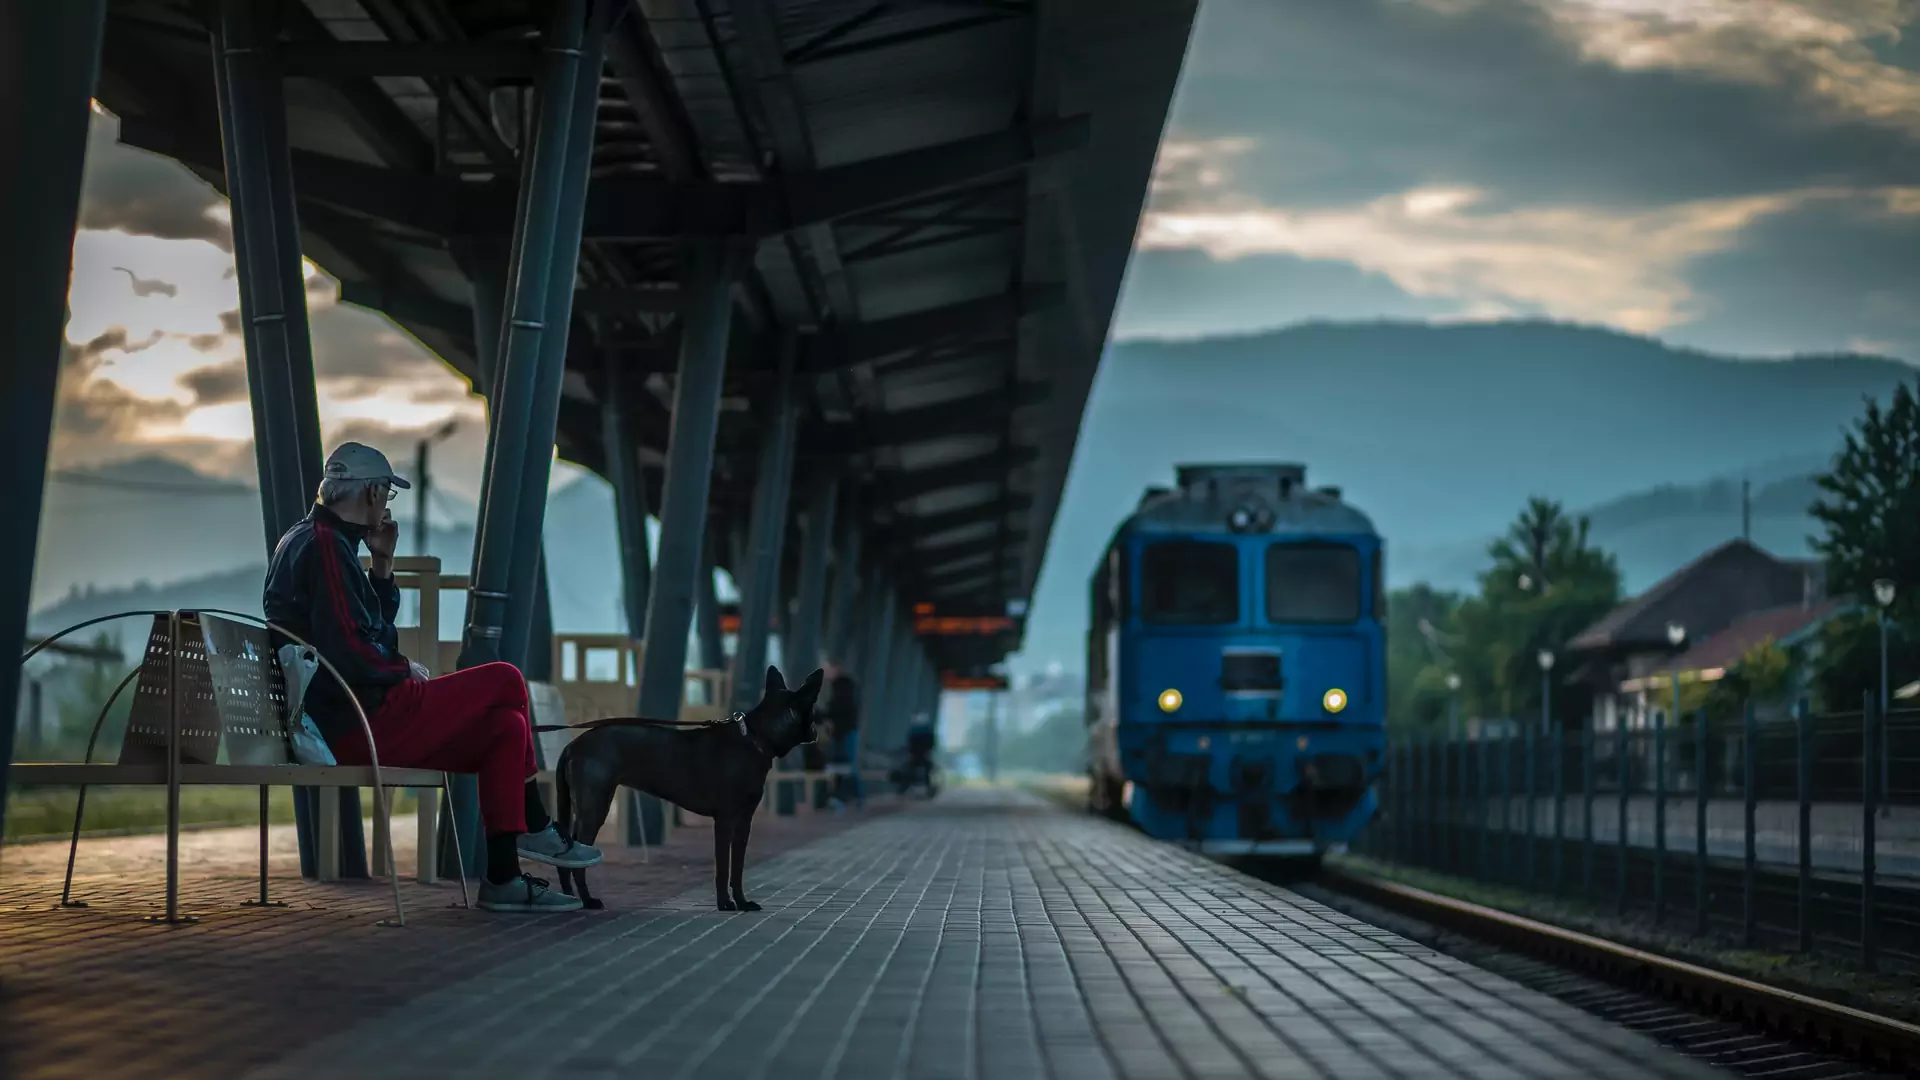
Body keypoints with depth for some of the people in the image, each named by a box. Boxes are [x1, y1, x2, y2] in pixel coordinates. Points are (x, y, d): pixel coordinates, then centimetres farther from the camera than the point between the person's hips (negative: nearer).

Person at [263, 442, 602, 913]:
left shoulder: (307, 540, 20)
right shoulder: (326, 546, -15)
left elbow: (373, 625, 26)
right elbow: (351, 653, -24)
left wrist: (382, 564, 12)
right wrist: (405, 670, -7)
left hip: (336, 722, 11)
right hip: (358, 724, -11)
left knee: (505, 726, 10)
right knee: (506, 681, -6)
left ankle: (502, 877, 6)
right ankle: (534, 827, 7)